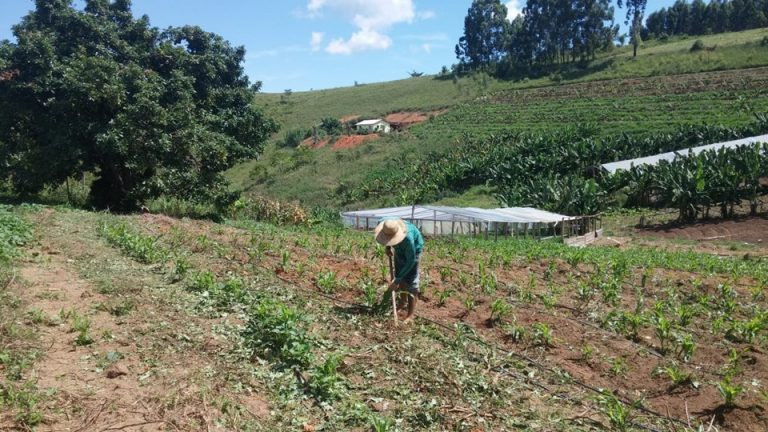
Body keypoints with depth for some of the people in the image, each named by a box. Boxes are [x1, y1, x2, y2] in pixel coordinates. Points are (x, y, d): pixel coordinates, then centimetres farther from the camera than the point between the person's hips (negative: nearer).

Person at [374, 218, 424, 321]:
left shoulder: (408, 238, -44)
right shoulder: (386, 226, -29)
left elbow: (410, 261, -34)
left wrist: (397, 280, -33)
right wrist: (388, 247, -12)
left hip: (413, 251, -6)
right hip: (400, 250, 6)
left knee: (411, 282, -11)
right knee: (401, 278, 14)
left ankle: (410, 315, -8)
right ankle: (403, 301, 36)